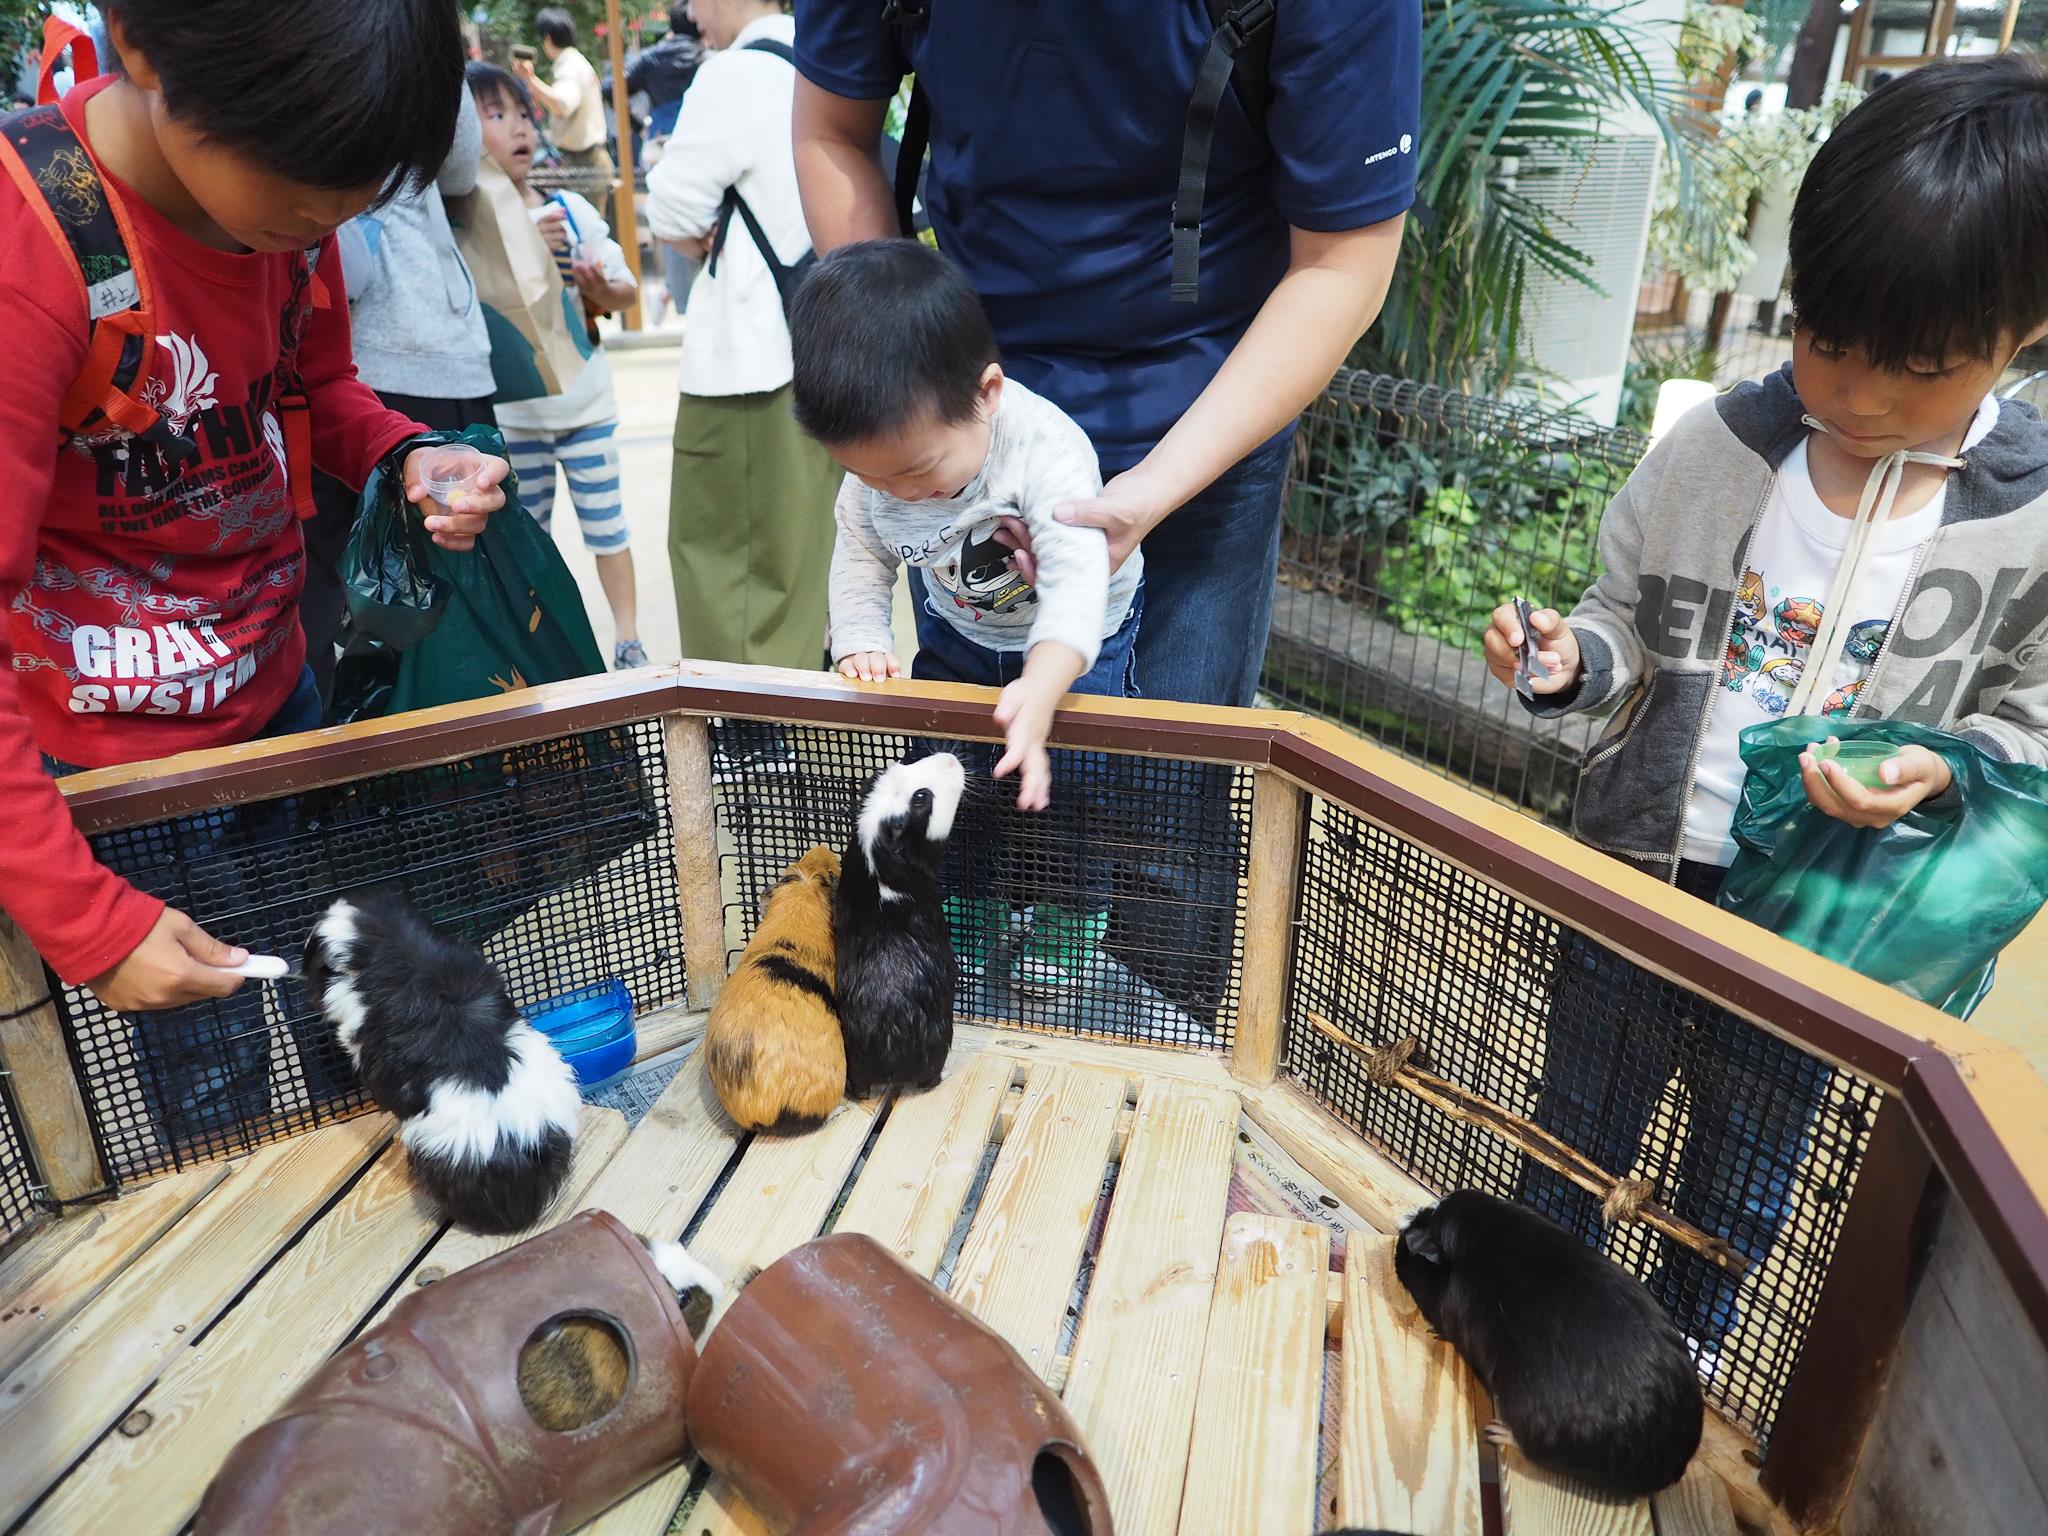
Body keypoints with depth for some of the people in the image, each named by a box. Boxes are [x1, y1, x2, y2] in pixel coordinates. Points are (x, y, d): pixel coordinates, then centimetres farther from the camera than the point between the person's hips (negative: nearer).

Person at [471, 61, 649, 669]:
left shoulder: (572, 208, 1)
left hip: (586, 401, 2)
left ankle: (628, 638, 18)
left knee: (604, 520, 7)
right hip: (510, 410, -2)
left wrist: (602, 289, -15)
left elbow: (626, 289, 6)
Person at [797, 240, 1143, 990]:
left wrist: (1039, 691, -63)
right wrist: (861, 642, -25)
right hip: (957, 632, 5)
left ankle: (1072, 922, 18)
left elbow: (1077, 580, -47)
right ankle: (964, 920, 26)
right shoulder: (874, 470, -21)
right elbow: (859, 560, -6)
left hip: (1078, 638, -4)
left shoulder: (1049, 449, -38)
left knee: (1065, 779, -9)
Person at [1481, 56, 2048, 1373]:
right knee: (1578, 1128, 21)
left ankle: (1679, 1353, 48)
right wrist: (1573, 658, -18)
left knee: (1747, 1174, 21)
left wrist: (1940, 769, -23)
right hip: (1636, 868, 1)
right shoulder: (1720, 446, -8)